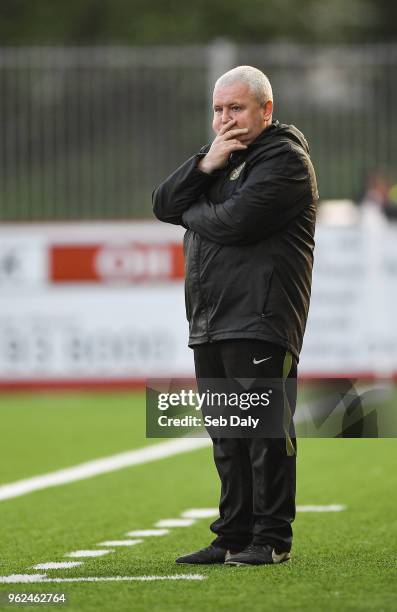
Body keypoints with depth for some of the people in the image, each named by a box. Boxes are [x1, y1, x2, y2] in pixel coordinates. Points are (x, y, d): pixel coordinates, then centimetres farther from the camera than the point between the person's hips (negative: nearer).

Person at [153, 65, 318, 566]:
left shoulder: (284, 160, -7)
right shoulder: (219, 156, 21)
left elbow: (235, 221, -19)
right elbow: (164, 205, 9)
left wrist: (191, 213, 1)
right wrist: (205, 167, -6)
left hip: (260, 320, -9)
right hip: (208, 322, 9)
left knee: (265, 430, -6)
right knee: (227, 434, 11)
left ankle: (272, 539, -3)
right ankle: (233, 537, 17)